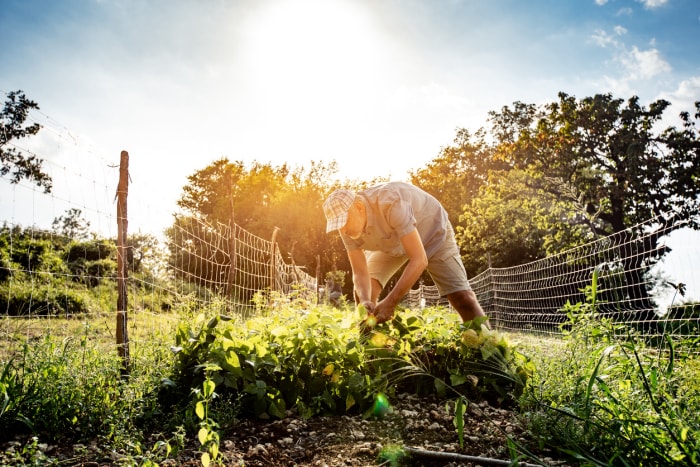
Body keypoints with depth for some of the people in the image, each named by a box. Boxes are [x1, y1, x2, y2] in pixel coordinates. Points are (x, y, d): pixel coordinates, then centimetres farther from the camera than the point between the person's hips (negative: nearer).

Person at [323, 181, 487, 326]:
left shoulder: (391, 204, -42)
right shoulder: (348, 229, -23)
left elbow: (419, 260, -42)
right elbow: (360, 273, -17)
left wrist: (390, 303, -43)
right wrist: (365, 301, -39)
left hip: (432, 232, -5)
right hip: (392, 243, 5)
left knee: (463, 298, -16)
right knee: (362, 292, -11)